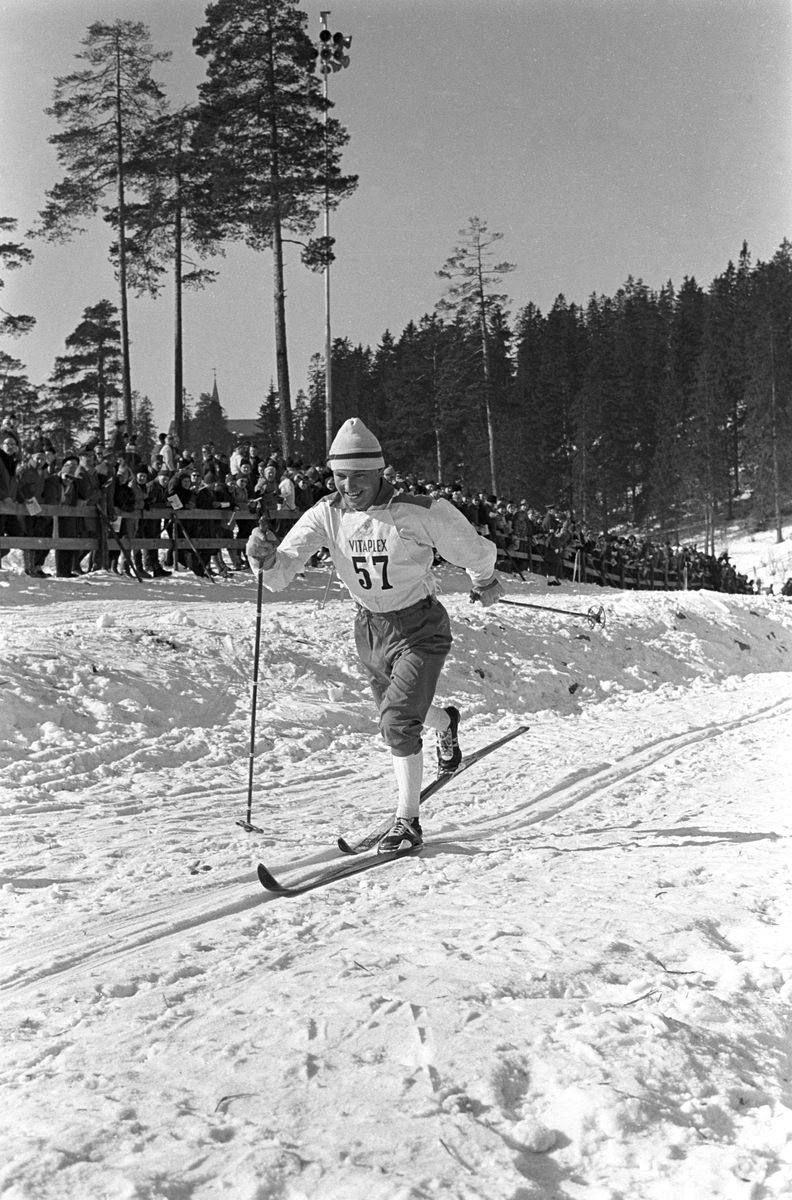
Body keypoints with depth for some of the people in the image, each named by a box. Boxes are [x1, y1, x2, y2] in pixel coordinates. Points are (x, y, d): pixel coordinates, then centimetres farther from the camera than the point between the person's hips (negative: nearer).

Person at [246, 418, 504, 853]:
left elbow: (471, 549, -7)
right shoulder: (327, 515, -14)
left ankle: (407, 821, -2)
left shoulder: (419, 513, -25)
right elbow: (280, 574, -20)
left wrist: (484, 581, 11)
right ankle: (445, 722, 60)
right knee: (397, 714, 24)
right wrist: (266, 557, -42)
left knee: (398, 722, -18)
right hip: (370, 628, 5)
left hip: (420, 628, -5)